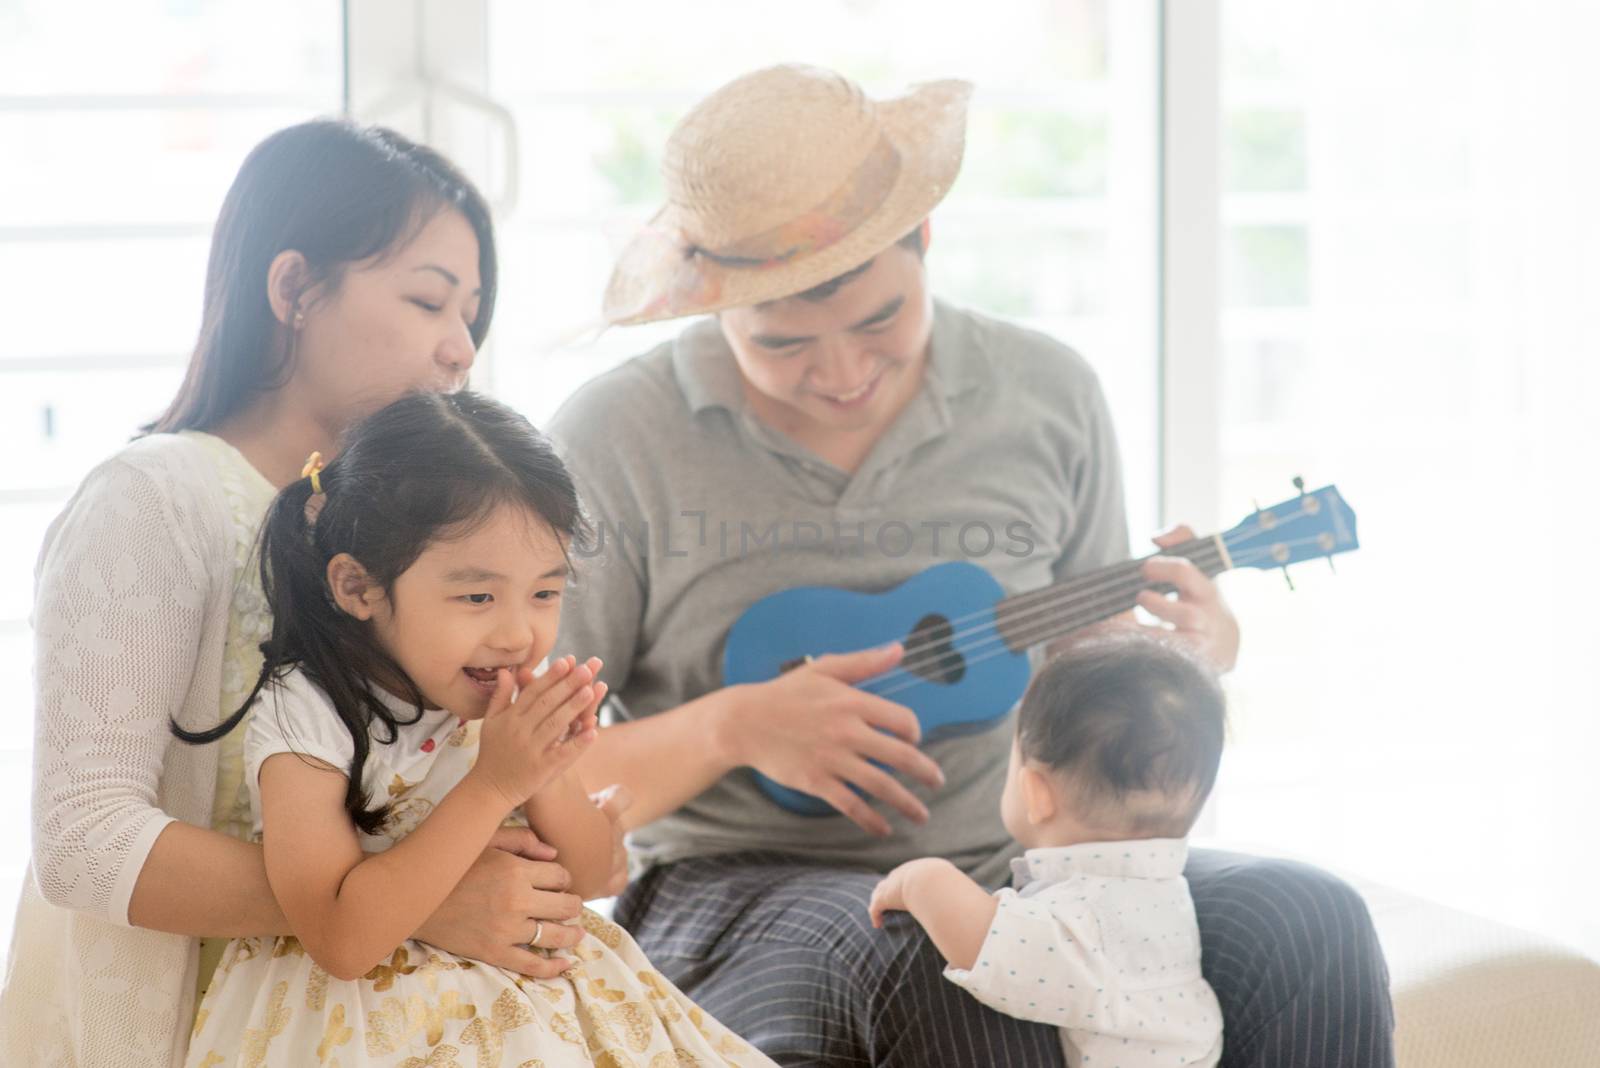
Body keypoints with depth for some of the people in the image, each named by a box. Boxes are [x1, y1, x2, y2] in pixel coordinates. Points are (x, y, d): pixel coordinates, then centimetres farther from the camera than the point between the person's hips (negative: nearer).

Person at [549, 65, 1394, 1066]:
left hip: (1019, 870, 4)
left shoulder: (1046, 397, 7)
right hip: (746, 893, -4)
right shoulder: (614, 443, -3)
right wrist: (727, 729, -16)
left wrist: (1196, 654, -5)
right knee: (940, 970, -40)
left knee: (1308, 923, -24)